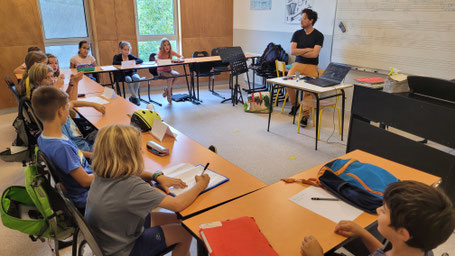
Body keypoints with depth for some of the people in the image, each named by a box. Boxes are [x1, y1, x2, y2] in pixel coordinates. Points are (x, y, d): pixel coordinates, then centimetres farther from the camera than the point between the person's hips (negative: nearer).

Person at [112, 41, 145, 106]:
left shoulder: (130, 56, 3)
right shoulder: (117, 56, -3)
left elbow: (141, 60, -8)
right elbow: (114, 62, -24)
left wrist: (134, 62, -28)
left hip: (131, 72, 2)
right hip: (122, 73, -2)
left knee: (137, 78, -31)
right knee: (128, 79, -35)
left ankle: (133, 97, -14)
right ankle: (135, 97, -20)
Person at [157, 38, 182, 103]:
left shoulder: (171, 52, -1)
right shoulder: (160, 52, -13)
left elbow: (181, 56, 1)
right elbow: (156, 59, -32)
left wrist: (179, 59, -24)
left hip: (169, 70, 4)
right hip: (161, 71, -4)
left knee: (177, 74, -25)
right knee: (170, 76, -32)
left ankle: (167, 89, -6)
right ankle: (169, 95, -19)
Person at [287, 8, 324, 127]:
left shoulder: (318, 36, -1)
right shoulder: (297, 34, 10)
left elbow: (314, 54, -12)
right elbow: (292, 51, -2)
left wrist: (299, 52, -2)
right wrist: (307, 49, -7)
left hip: (311, 66, -3)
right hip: (297, 64, 3)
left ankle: (305, 115, -16)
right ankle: (294, 104, 2)